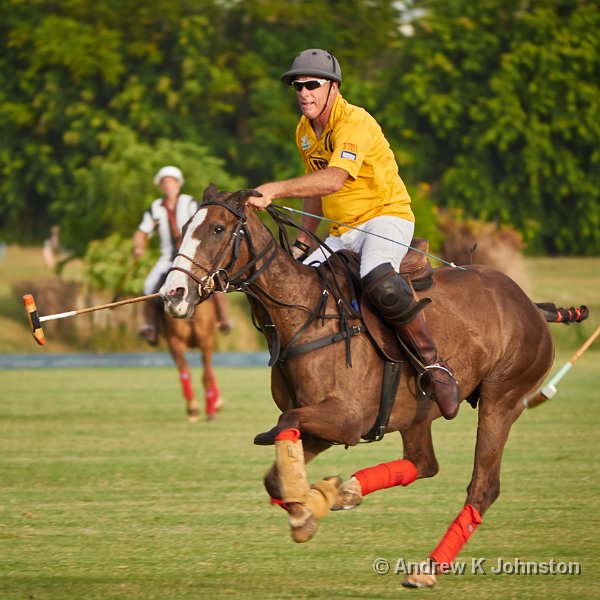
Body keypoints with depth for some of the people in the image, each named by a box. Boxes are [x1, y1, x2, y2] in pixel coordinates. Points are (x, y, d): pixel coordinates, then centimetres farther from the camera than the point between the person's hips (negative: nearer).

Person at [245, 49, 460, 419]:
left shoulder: (354, 123, -19)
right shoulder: (305, 132, 10)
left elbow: (333, 179, -35)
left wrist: (274, 190, -42)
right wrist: (303, 241, 14)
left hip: (387, 216, -9)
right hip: (343, 233, 9)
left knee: (380, 284, -37)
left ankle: (434, 364, -26)